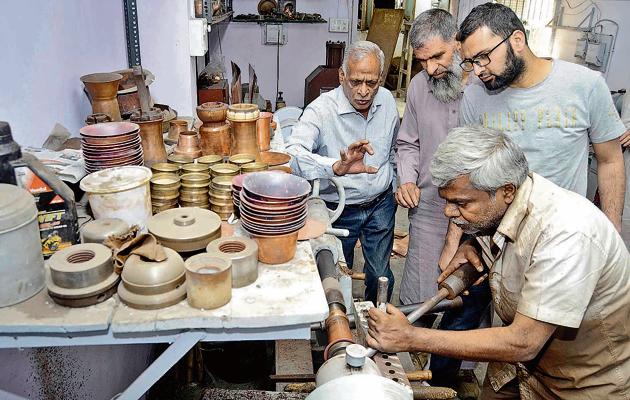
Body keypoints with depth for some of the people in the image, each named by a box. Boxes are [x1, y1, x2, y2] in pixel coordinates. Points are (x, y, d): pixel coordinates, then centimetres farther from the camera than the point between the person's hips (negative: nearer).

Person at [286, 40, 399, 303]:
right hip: (340, 211, -4)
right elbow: (293, 153, -40)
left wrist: (393, 185, 14)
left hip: (381, 205, 4)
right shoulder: (322, 109, -23)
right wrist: (337, 167, -54)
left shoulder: (387, 100, -4)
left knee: (381, 276, 18)